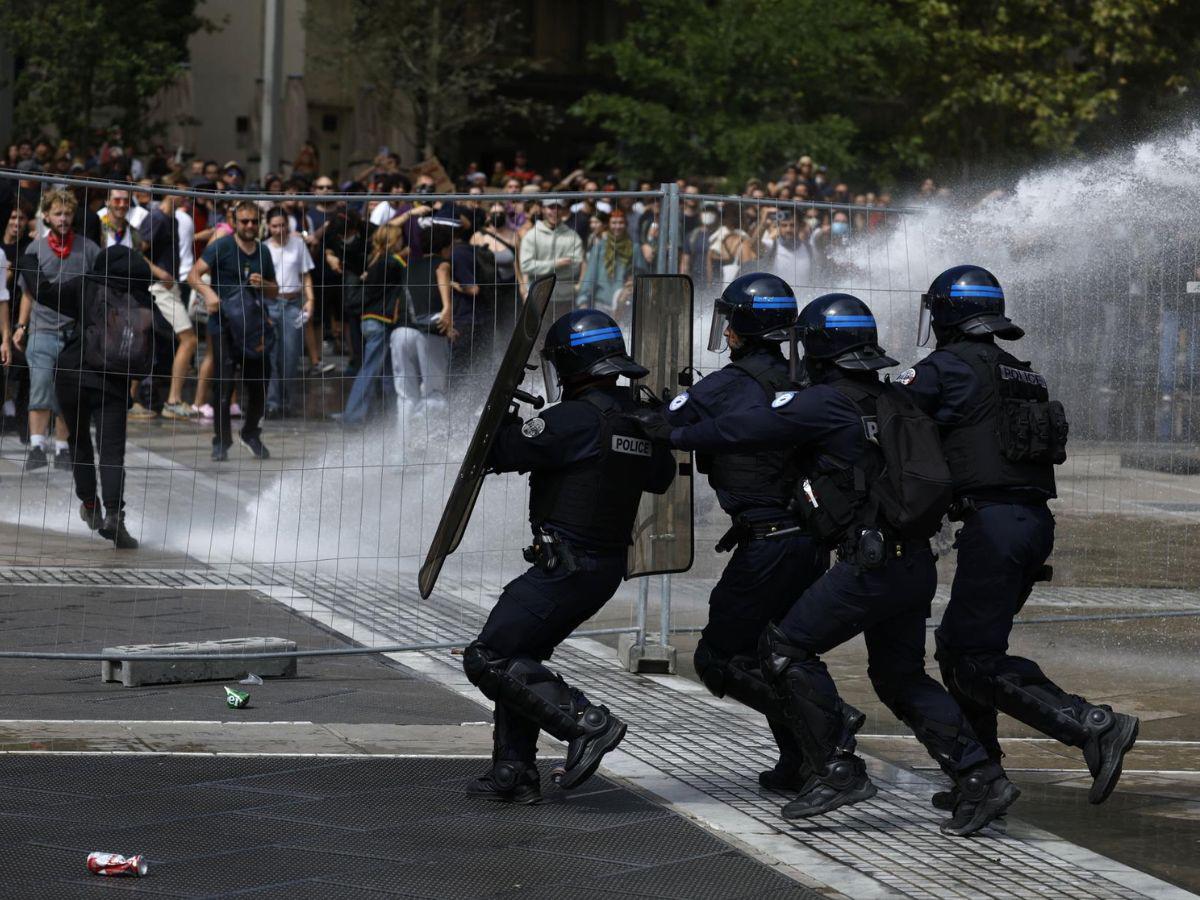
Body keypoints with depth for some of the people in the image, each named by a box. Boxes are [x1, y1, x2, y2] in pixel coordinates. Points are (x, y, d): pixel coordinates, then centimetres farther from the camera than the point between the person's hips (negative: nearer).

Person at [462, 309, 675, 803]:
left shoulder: (576, 420, -20)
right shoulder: (639, 417, 7)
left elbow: (498, 451, -12)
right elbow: (661, 475, 26)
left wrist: (505, 421, 7)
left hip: (566, 568, -9)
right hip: (608, 566, 9)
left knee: (489, 660, -6)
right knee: (517, 656, 19)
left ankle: (585, 721, -13)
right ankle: (513, 772, 17)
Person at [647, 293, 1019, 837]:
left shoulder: (825, 403, -9)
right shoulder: (892, 400, 15)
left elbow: (743, 429, -4)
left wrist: (674, 436, 10)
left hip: (871, 563, -8)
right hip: (916, 563, 8)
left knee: (785, 649, 0)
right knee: (900, 678, 18)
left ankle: (839, 770, -3)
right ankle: (981, 778, 9)